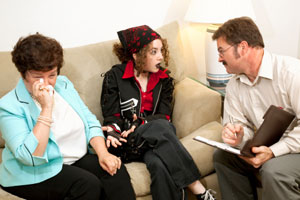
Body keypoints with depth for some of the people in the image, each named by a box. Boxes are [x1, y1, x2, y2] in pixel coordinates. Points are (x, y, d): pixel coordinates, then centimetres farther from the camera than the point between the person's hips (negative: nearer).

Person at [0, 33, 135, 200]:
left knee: (115, 171, -20)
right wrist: (46, 108, -27)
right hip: (36, 173, -6)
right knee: (89, 184, -29)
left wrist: (103, 153, -8)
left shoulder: (63, 84, 7)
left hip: (79, 158, 6)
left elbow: (90, 122, 9)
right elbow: (31, 157, -25)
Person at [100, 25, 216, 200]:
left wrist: (141, 123, -18)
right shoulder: (115, 77, 5)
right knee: (159, 128, -34)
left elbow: (165, 117, 2)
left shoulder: (164, 79, 14)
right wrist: (113, 133, -24)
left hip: (155, 139, 3)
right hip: (126, 143, -3)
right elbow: (112, 118, 0)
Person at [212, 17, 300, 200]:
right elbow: (241, 124, 6)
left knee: (273, 170, -33)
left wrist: (273, 151, -29)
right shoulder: (234, 86, 5)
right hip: (267, 149, 7)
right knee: (222, 156, -2)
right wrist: (238, 136, -17)